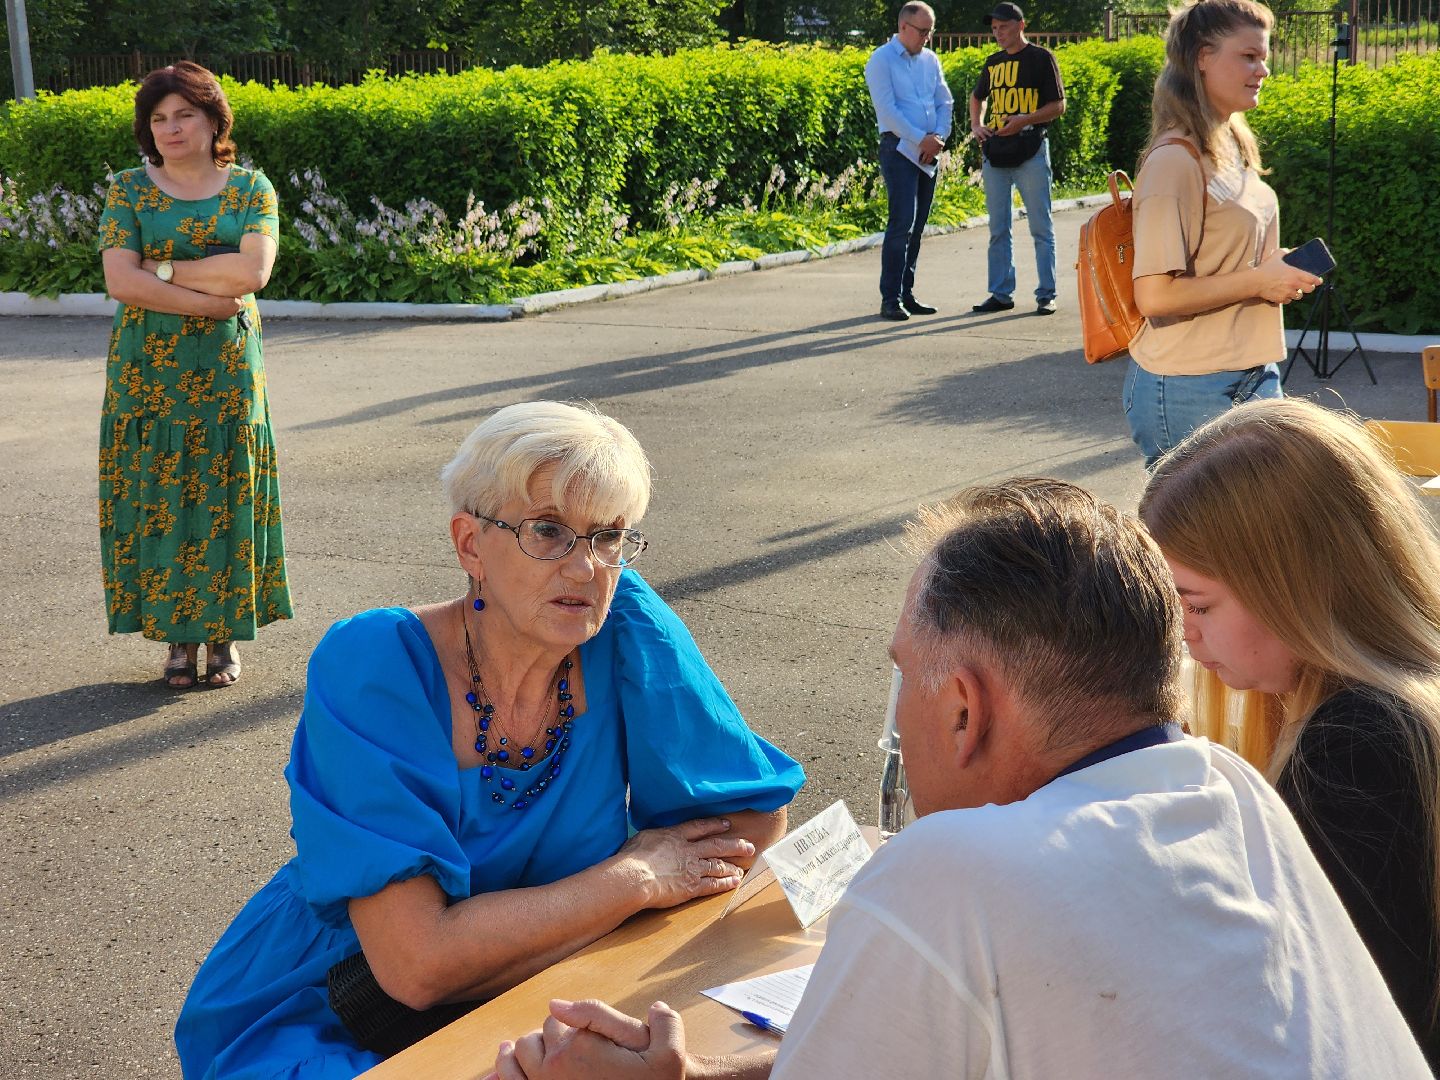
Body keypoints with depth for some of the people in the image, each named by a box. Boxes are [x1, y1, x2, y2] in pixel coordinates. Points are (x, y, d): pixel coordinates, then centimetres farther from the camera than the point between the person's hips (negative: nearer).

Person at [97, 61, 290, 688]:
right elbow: (120, 281, -11)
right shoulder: (129, 189, 3)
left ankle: (224, 635, 15)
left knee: (226, 496, 4)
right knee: (158, 498, 2)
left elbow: (253, 271, -13)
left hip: (227, 372, 0)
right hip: (149, 372, 0)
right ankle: (177, 635, 13)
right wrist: (213, 299, -14)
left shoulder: (250, 189, 3)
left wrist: (162, 269, -11)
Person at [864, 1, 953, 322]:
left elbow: (945, 102, 14)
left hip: (928, 152, 7)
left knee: (917, 226, 8)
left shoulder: (930, 60, 15)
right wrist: (921, 139, -15)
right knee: (901, 223, -14)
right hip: (900, 148, -7)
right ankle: (890, 299, -12)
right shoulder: (881, 61, -5)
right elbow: (887, 109, -13)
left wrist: (939, 136, -4)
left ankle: (907, 294, 14)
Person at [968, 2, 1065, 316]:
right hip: (995, 153, 6)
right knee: (998, 229, 8)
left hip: (1030, 151, -6)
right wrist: (976, 125, 11)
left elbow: (1058, 106, -5)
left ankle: (1046, 294, 4)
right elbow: (977, 97, 31)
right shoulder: (993, 63, 14)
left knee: (1041, 228, -1)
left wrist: (1025, 119, -19)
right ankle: (1001, 294, 15)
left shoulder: (1041, 58, -2)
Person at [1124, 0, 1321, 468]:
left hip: (1254, 375, 9)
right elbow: (1154, 295, -24)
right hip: (1189, 393, -9)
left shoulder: (1233, 148, 11)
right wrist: (1258, 280, -17)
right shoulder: (1176, 161, -17)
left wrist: (1279, 271, 6)